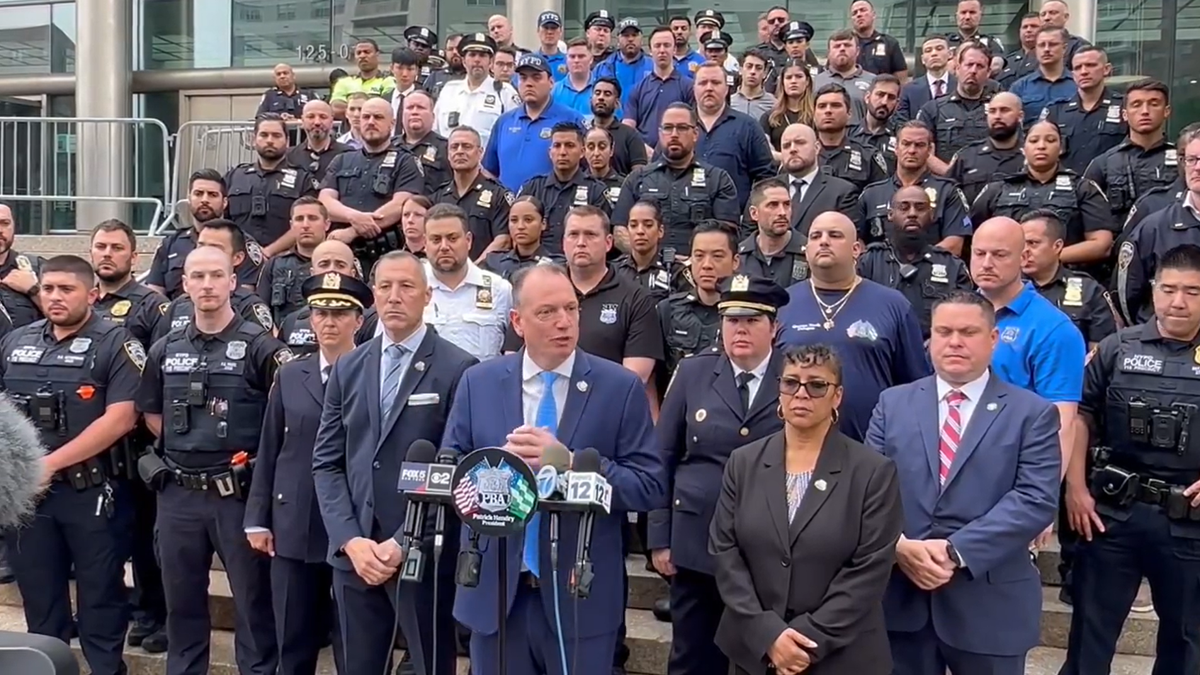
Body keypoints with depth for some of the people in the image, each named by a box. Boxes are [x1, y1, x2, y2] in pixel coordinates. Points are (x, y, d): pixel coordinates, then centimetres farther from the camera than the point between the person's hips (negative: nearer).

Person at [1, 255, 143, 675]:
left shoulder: (115, 344, -5)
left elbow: (120, 419, -15)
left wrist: (50, 464, -16)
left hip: (92, 492, -5)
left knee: (100, 599, 5)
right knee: (39, 599, 14)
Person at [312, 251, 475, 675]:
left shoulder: (458, 369, -6)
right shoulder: (348, 368, 9)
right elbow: (326, 462, 7)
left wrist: (405, 543, -12)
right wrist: (350, 539, -5)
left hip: (425, 554, -4)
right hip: (353, 551, 4)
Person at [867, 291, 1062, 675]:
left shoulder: (1032, 413, 0)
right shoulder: (893, 404, 8)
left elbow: (1036, 499, -10)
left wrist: (957, 552, -18)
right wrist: (900, 546, -15)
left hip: (990, 606, -2)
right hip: (902, 598, 2)